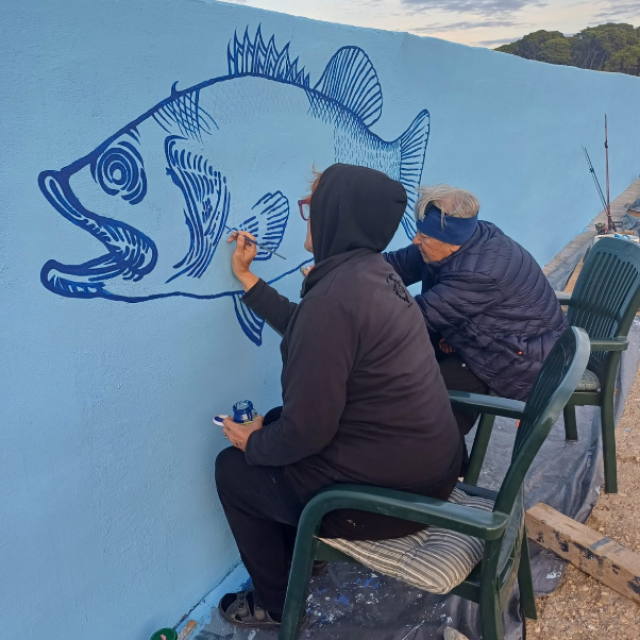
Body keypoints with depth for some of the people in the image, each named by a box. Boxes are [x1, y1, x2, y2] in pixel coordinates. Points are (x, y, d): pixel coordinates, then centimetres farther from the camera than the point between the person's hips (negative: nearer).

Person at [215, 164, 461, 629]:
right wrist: (247, 279, 18)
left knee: (234, 468, 10)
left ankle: (277, 603, 30)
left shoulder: (333, 298, -27)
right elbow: (305, 332, 15)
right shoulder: (374, 271, 1)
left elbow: (306, 429, -24)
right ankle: (298, 557, 41)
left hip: (389, 490, -9)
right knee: (275, 426, 24)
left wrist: (254, 443, -3)